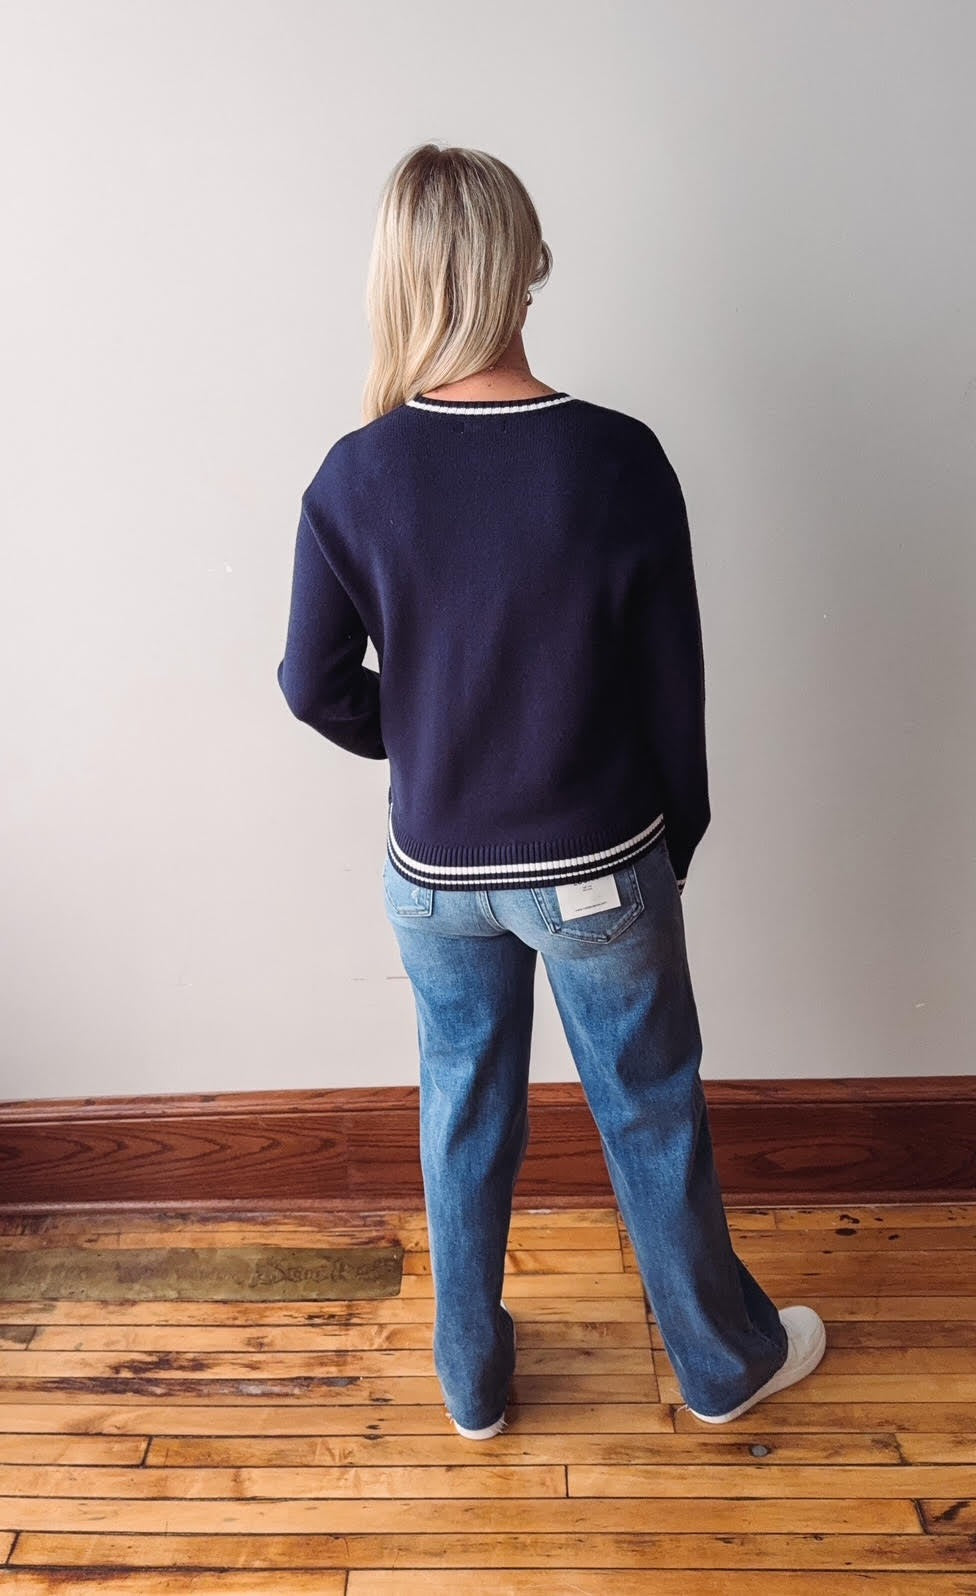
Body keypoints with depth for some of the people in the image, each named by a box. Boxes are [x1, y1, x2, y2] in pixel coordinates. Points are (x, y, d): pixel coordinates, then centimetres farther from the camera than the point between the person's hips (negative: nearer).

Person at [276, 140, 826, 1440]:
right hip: (598, 866, -1)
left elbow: (316, 686, -4)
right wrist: (678, 836, 7)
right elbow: (674, 684, -9)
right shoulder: (619, 458, -16)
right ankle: (726, 1361, 44)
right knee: (653, 1114, 19)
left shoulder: (355, 477, -12)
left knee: (465, 1112, 21)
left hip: (435, 870, 2)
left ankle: (473, 1381, 43)